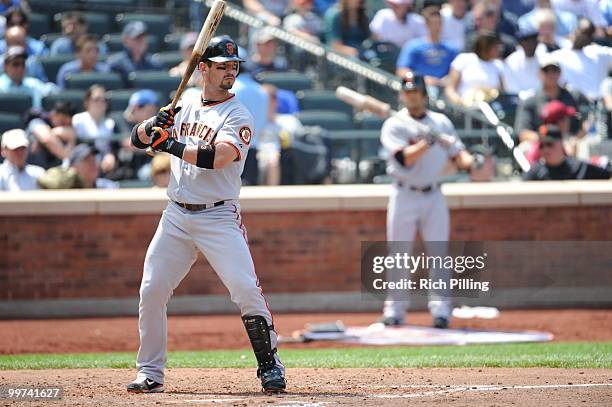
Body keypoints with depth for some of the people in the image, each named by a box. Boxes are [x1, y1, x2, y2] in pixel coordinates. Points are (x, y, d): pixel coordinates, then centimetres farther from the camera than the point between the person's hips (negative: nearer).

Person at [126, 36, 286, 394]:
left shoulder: (238, 116, -4)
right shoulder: (185, 110, 13)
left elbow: (218, 156, -22)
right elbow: (139, 139, 11)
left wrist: (172, 144, -20)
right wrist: (154, 125, -11)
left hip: (219, 217, -5)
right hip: (176, 216, 5)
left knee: (246, 290, -16)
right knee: (151, 291, 0)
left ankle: (270, 365, -5)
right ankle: (150, 373, 11)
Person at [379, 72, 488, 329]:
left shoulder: (441, 122, 8)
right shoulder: (394, 125, -4)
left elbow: (458, 154, 7)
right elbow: (404, 159, -18)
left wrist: (467, 161, -14)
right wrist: (427, 142, -28)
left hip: (433, 195, 2)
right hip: (404, 195, -2)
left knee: (438, 252, -4)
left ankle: (440, 308, -5)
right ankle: (394, 309, 8)